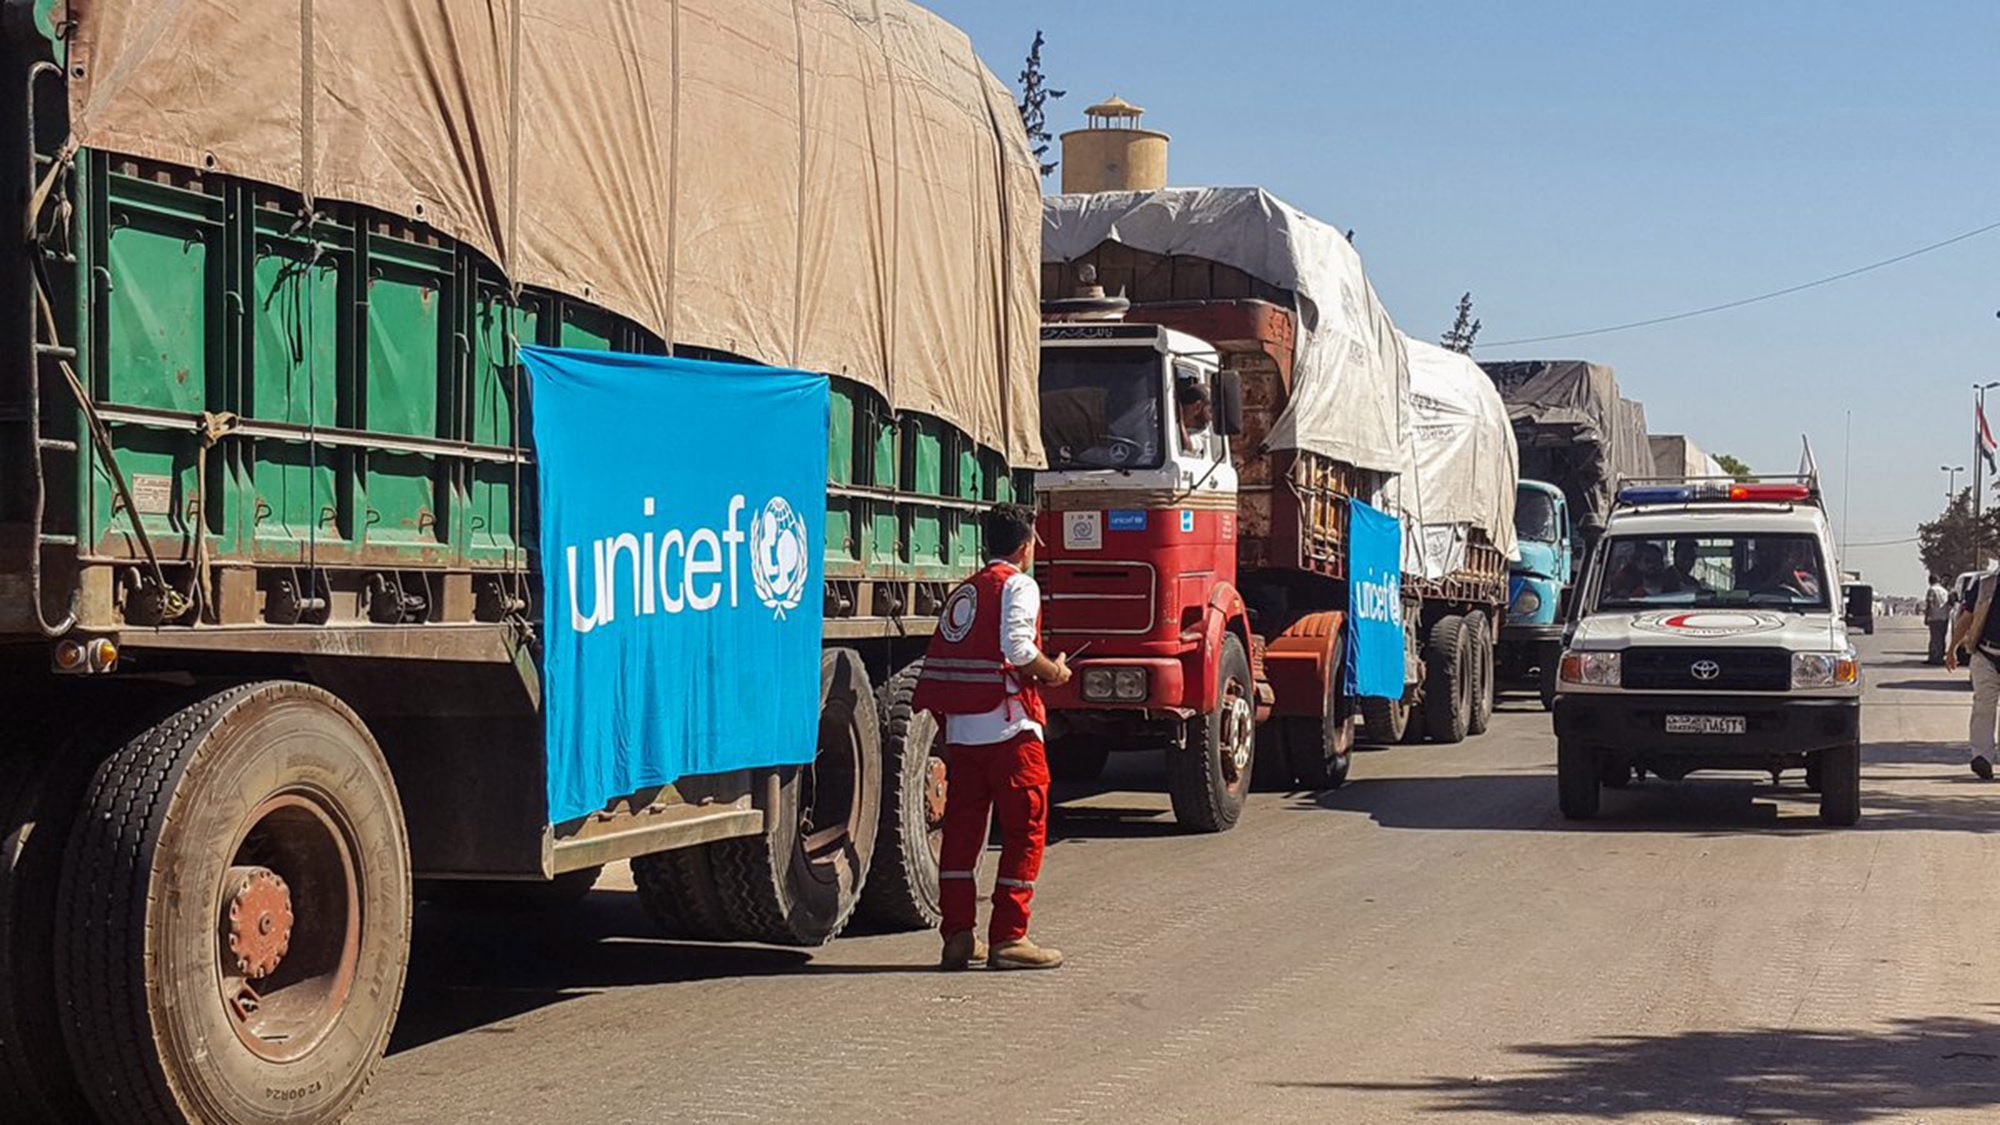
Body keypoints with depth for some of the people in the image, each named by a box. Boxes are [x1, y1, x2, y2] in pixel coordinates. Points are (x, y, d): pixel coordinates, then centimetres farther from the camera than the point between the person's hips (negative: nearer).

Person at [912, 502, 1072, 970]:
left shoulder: (962, 592, 18)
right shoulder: (1018, 585, -3)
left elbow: (937, 664, 16)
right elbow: (1017, 646, -19)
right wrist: (1052, 671, -3)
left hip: (960, 729, 7)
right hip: (1009, 726, -7)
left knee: (961, 829, 10)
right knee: (1025, 830, 0)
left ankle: (958, 936, 12)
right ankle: (1008, 938, -2)